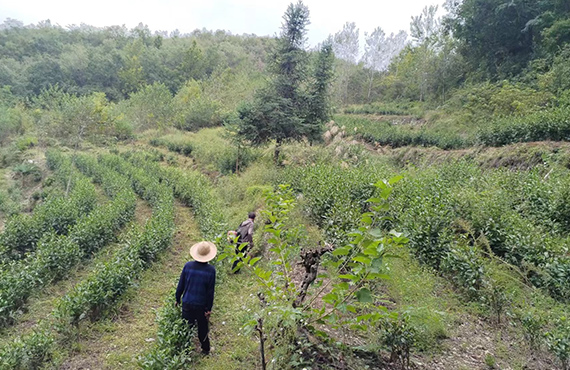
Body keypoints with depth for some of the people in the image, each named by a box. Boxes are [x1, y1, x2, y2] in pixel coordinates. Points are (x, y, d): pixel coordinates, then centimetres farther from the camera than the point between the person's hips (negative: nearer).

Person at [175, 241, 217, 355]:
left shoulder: (188, 265, -11)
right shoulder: (211, 270, -16)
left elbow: (181, 285, -2)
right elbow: (210, 292, -10)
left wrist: (177, 299, 13)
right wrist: (209, 309, -1)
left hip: (187, 303, 1)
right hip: (202, 305, -1)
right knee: (202, 328, 19)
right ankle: (205, 349, 36)